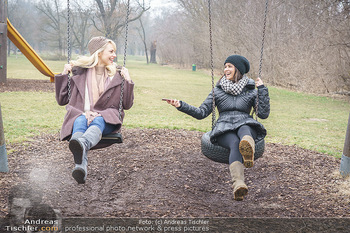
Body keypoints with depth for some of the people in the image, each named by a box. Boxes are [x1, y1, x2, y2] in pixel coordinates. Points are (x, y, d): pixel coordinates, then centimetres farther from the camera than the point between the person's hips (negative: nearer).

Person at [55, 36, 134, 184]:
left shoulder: (116, 75, 17)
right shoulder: (79, 72, 13)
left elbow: (127, 105, 16)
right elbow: (62, 100, 15)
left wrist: (128, 81, 4)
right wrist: (64, 75, 5)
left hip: (106, 118, 1)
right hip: (80, 115, 0)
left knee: (97, 122, -36)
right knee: (80, 122, -37)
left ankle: (82, 144, -71)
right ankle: (81, 166, -62)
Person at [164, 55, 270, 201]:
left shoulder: (251, 91, 18)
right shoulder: (218, 90, 20)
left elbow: (263, 114, 6)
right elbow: (201, 112, 14)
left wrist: (262, 89, 4)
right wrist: (181, 105, 1)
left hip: (245, 126, 0)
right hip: (224, 130, 0)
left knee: (244, 129, -39)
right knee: (235, 143, -37)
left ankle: (249, 147, -77)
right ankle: (238, 184, -62)